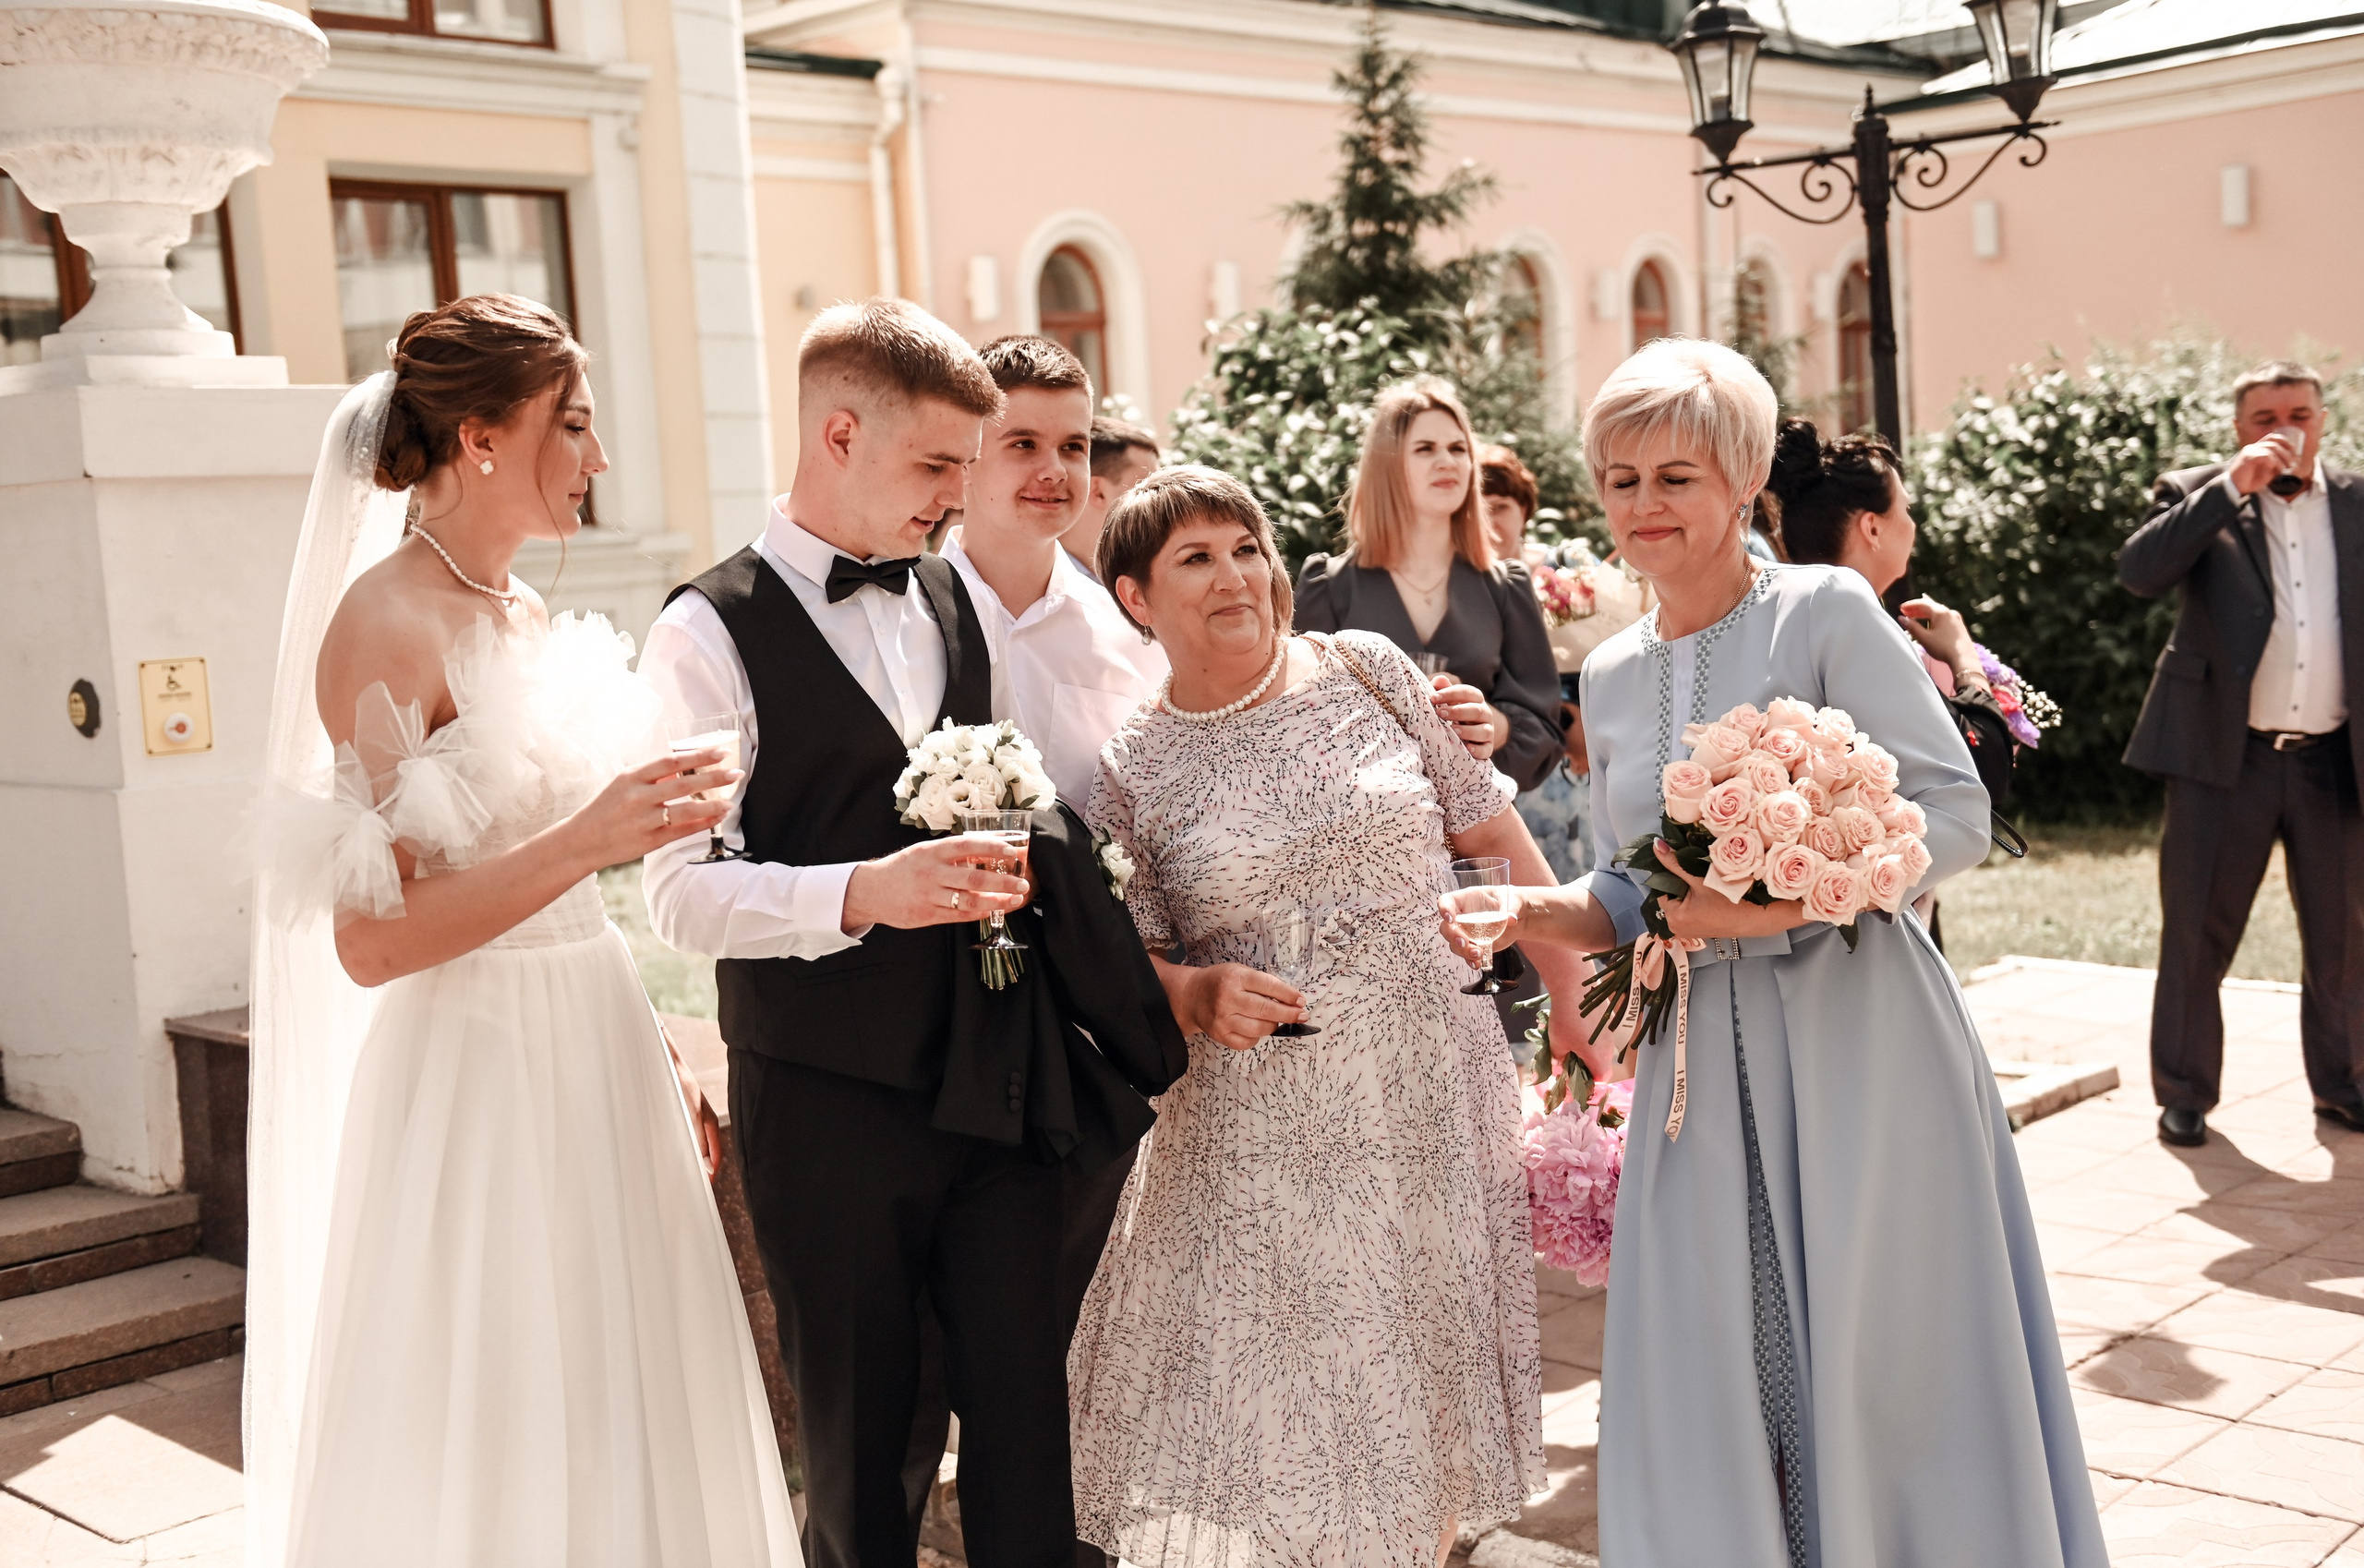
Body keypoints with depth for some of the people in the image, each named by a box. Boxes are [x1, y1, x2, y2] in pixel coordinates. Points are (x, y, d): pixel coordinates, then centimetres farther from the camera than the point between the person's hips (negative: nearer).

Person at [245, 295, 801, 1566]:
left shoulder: (531, 621, 11)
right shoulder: (384, 626, -14)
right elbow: (370, 938, -20)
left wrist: (661, 1069, 14)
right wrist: (587, 836, -26)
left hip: (600, 1064, 8)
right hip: (480, 1080, -8)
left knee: (623, 1436, 16)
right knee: (499, 1462, 4)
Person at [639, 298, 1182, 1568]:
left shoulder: (953, 601, 12)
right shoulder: (711, 633, -8)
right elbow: (681, 892, -15)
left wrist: (1011, 850, 6)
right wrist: (860, 893, -28)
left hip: (996, 1075, 5)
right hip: (827, 1097, -5)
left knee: (1028, 1415, 8)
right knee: (858, 1435, 11)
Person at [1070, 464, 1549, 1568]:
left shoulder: (1367, 672, 2)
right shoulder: (1129, 770, 0)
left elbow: (1490, 831, 8)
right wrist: (1200, 996, -16)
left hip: (1433, 1100, 2)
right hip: (1263, 1137, -1)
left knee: (1431, 1419, 10)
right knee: (1269, 1433, 0)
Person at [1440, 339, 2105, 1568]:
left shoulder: (1827, 613, -6)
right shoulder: (1610, 676, 11)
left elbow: (1955, 815, -10)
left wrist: (1790, 899, -21)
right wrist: (1540, 913, -5)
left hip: (1857, 1041, -5)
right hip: (1703, 1059, 5)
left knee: (1879, 1374, 2)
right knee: (1708, 1400, 7)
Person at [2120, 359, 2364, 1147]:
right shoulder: (2197, 495, 1)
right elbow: (2138, 571, -17)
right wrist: (2230, 485, -19)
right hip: (2225, 755, -3)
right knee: (2198, 930, 2)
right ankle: (2184, 1093, 13)